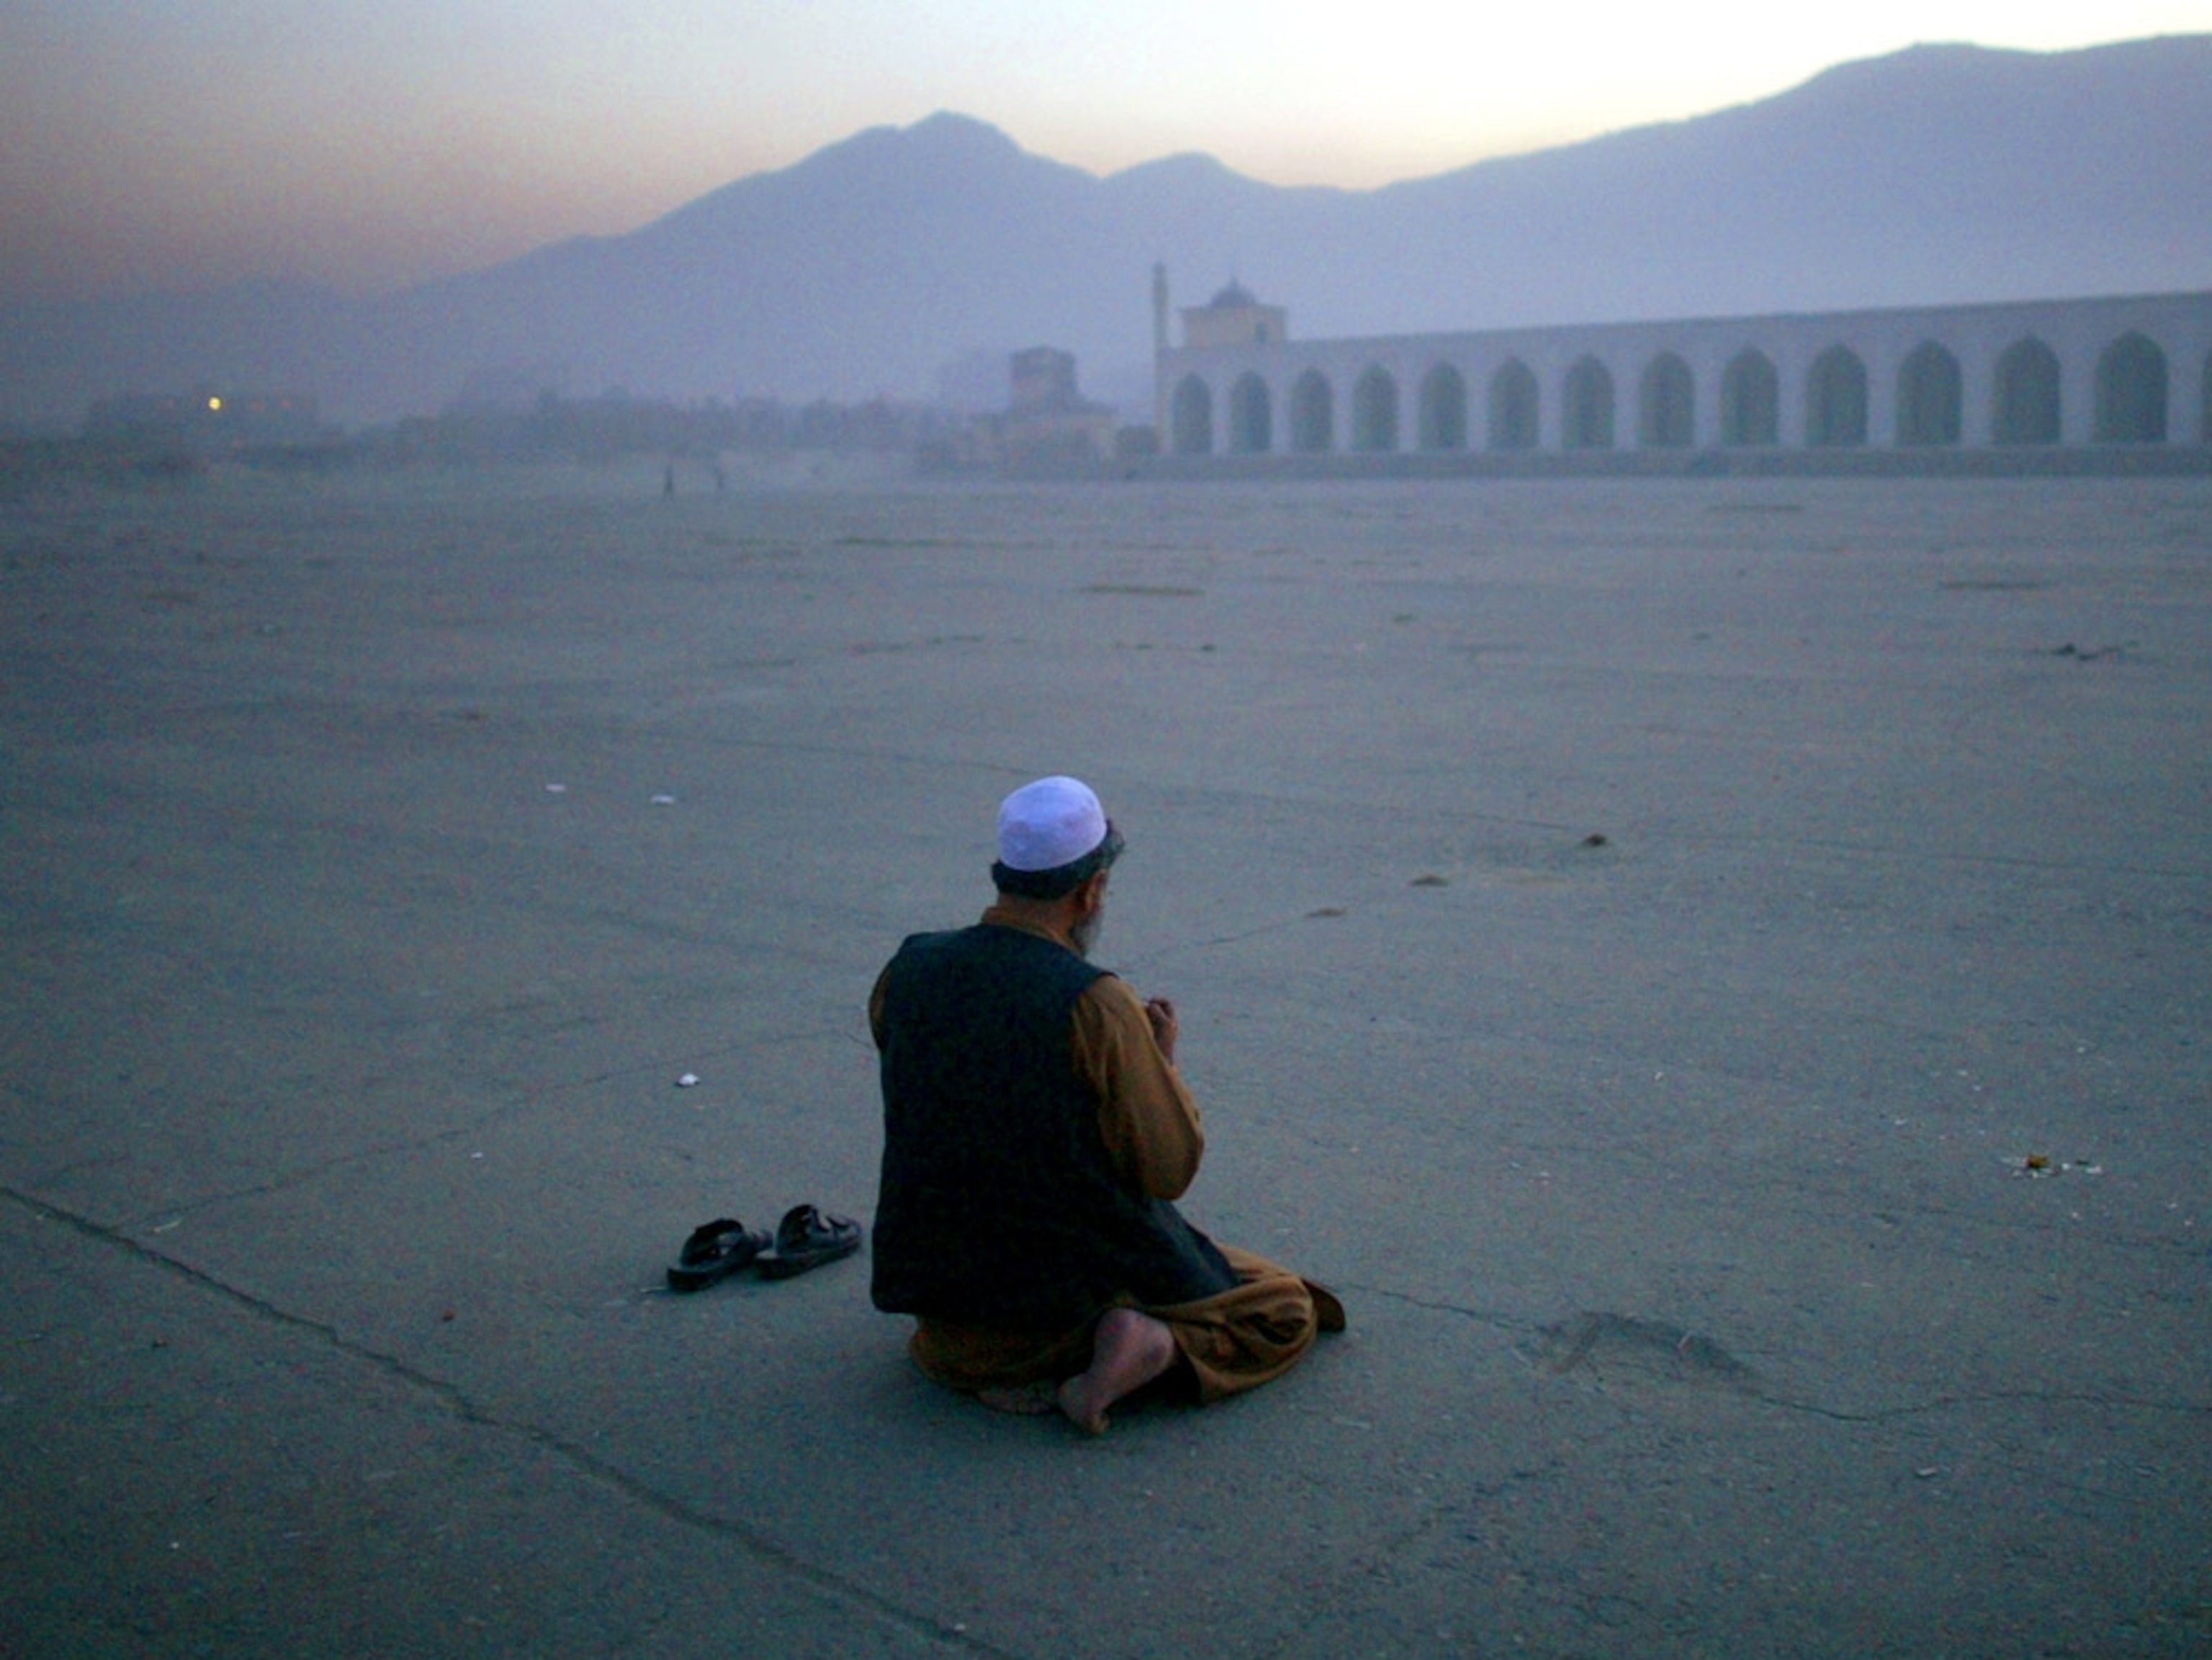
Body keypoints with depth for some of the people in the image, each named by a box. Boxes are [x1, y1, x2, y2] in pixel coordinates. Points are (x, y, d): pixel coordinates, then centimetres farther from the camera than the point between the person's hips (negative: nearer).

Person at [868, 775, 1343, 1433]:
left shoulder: (905, 973, -7)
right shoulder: (1097, 1006, -24)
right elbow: (1170, 1170, -17)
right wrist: (1164, 1060, 0)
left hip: (940, 1291, 5)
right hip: (1086, 1277, -5)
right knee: (1286, 1312, 16)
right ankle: (1151, 1348, -9)